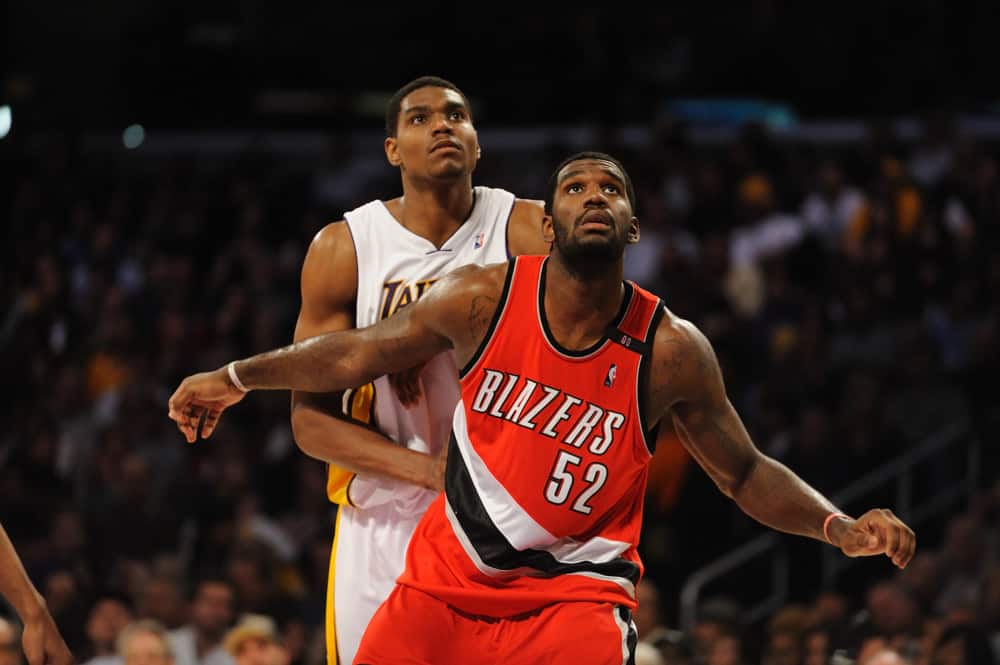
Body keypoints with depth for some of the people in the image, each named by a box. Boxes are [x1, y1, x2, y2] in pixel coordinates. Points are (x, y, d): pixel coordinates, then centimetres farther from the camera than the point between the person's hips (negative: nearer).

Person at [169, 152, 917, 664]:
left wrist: (841, 527, -15)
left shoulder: (671, 350, -11)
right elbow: (358, 353, 7)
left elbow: (745, 473, 0)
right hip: (445, 576, 3)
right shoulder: (485, 298, -8)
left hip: (574, 587, -3)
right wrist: (238, 378, 12)